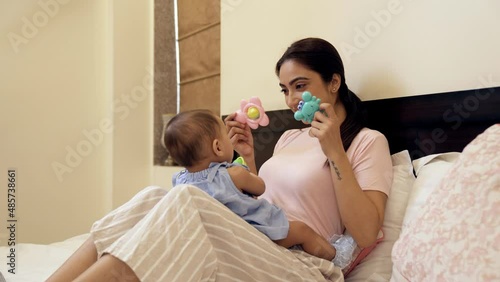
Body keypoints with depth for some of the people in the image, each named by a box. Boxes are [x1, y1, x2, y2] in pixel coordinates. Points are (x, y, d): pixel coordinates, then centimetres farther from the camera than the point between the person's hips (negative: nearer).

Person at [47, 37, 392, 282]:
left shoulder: (369, 142, 2)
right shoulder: (289, 137, 22)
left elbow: (366, 235, -10)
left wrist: (334, 152, -14)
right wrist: (249, 159, 11)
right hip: (253, 254, 6)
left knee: (186, 200, -31)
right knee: (155, 198, -20)